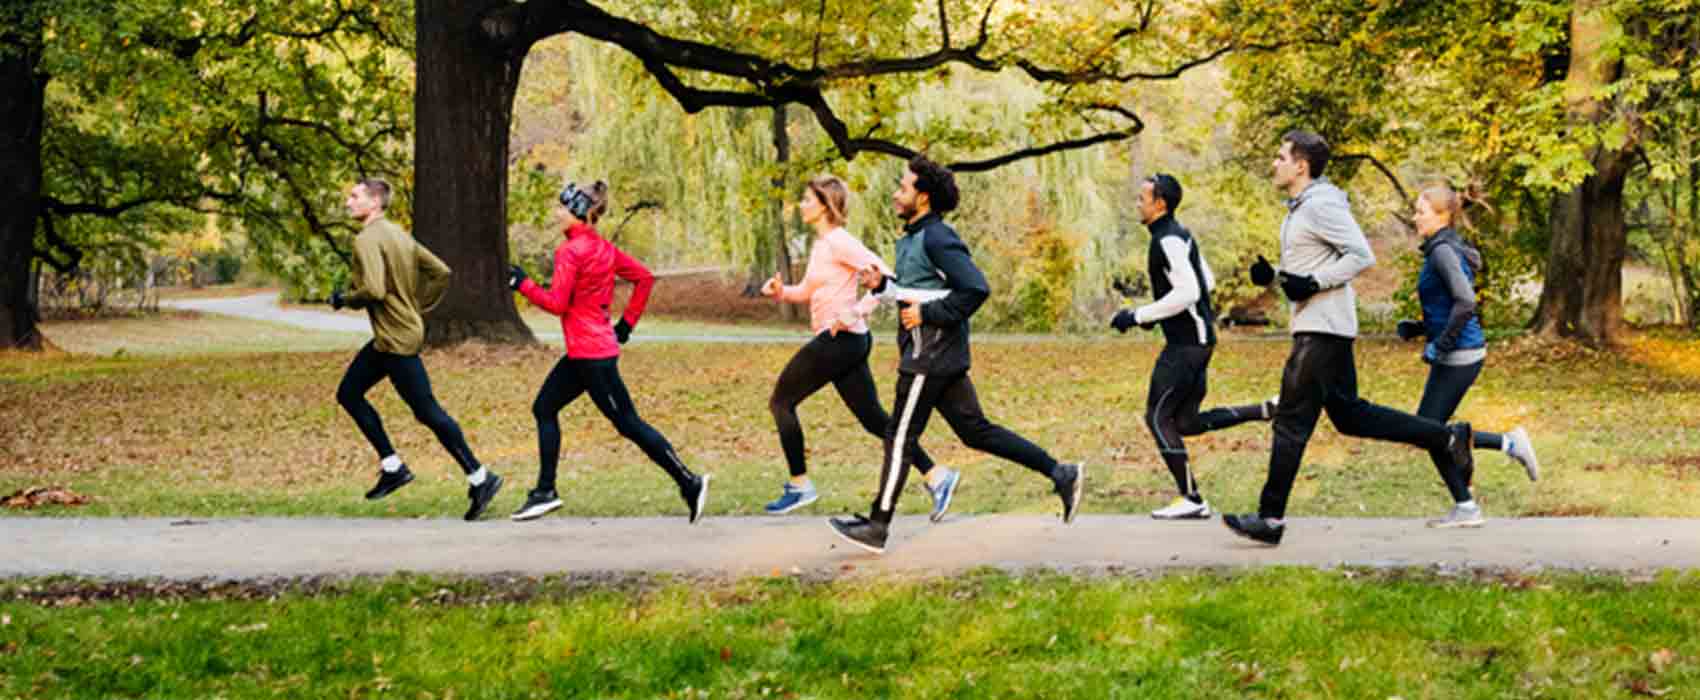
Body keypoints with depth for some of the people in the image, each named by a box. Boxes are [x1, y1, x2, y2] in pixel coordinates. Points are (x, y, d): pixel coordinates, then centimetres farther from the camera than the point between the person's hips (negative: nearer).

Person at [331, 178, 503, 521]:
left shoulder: (368, 240, -16)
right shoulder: (398, 234, 12)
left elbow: (374, 291, -29)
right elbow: (441, 273, 13)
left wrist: (344, 298, -10)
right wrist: (418, 309, 16)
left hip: (397, 340, -10)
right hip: (386, 338, 10)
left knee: (427, 412, -5)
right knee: (349, 393, 15)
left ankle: (479, 478, 0)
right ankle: (392, 466, 16)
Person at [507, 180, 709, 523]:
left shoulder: (570, 250, -15)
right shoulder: (603, 247, 10)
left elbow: (556, 303, -18)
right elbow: (645, 278, 13)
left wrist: (523, 284, -6)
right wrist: (628, 322, 16)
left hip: (590, 355, -10)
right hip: (583, 352, 10)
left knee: (628, 423, -5)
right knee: (544, 408, 15)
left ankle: (689, 483, -2)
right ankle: (545, 491, 18)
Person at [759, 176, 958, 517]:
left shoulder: (838, 242, -13)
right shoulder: (821, 244, 15)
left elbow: (884, 275, -21)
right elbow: (806, 291, 25)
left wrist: (856, 312, -25)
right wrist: (781, 290, 6)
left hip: (840, 339, -9)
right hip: (846, 343, 9)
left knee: (781, 401, 2)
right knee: (874, 419, 9)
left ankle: (799, 485, 9)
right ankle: (936, 476, 6)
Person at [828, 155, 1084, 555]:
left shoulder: (936, 239, -16)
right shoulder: (914, 237, 15)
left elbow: (976, 289, -23)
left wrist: (928, 315, -20)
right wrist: (882, 284, 9)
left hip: (930, 356, -10)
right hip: (941, 356, 10)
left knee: (900, 437, -2)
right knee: (976, 431, 12)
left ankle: (876, 528, 6)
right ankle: (1060, 475, 12)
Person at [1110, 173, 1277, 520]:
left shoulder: (1168, 241, -16)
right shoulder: (1181, 236, 15)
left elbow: (1188, 292, -25)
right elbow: (1207, 281, 23)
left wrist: (1139, 316, -19)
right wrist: (1156, 313, 20)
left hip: (1186, 342, -10)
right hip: (1197, 338, 10)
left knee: (1158, 417, -4)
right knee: (1187, 422, 13)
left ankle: (1192, 500, -1)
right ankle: (1269, 410, 9)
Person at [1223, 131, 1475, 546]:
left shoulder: (1321, 205, -15)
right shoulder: (1299, 208, 17)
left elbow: (1361, 256, -20)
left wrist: (1312, 284, -23)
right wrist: (1273, 275, 8)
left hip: (1323, 329, -11)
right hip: (1315, 325, 11)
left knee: (1292, 421, -7)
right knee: (1347, 414, 15)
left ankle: (1271, 518, -3)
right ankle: (1445, 438, 18)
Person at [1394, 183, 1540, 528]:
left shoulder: (1444, 251, -16)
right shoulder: (1443, 250, 14)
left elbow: (1465, 303, -27)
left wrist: (1440, 344, -21)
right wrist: (1418, 328, 13)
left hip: (1458, 356, -10)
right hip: (1459, 355, 10)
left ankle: (1466, 507, 7)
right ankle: (1511, 444, 15)